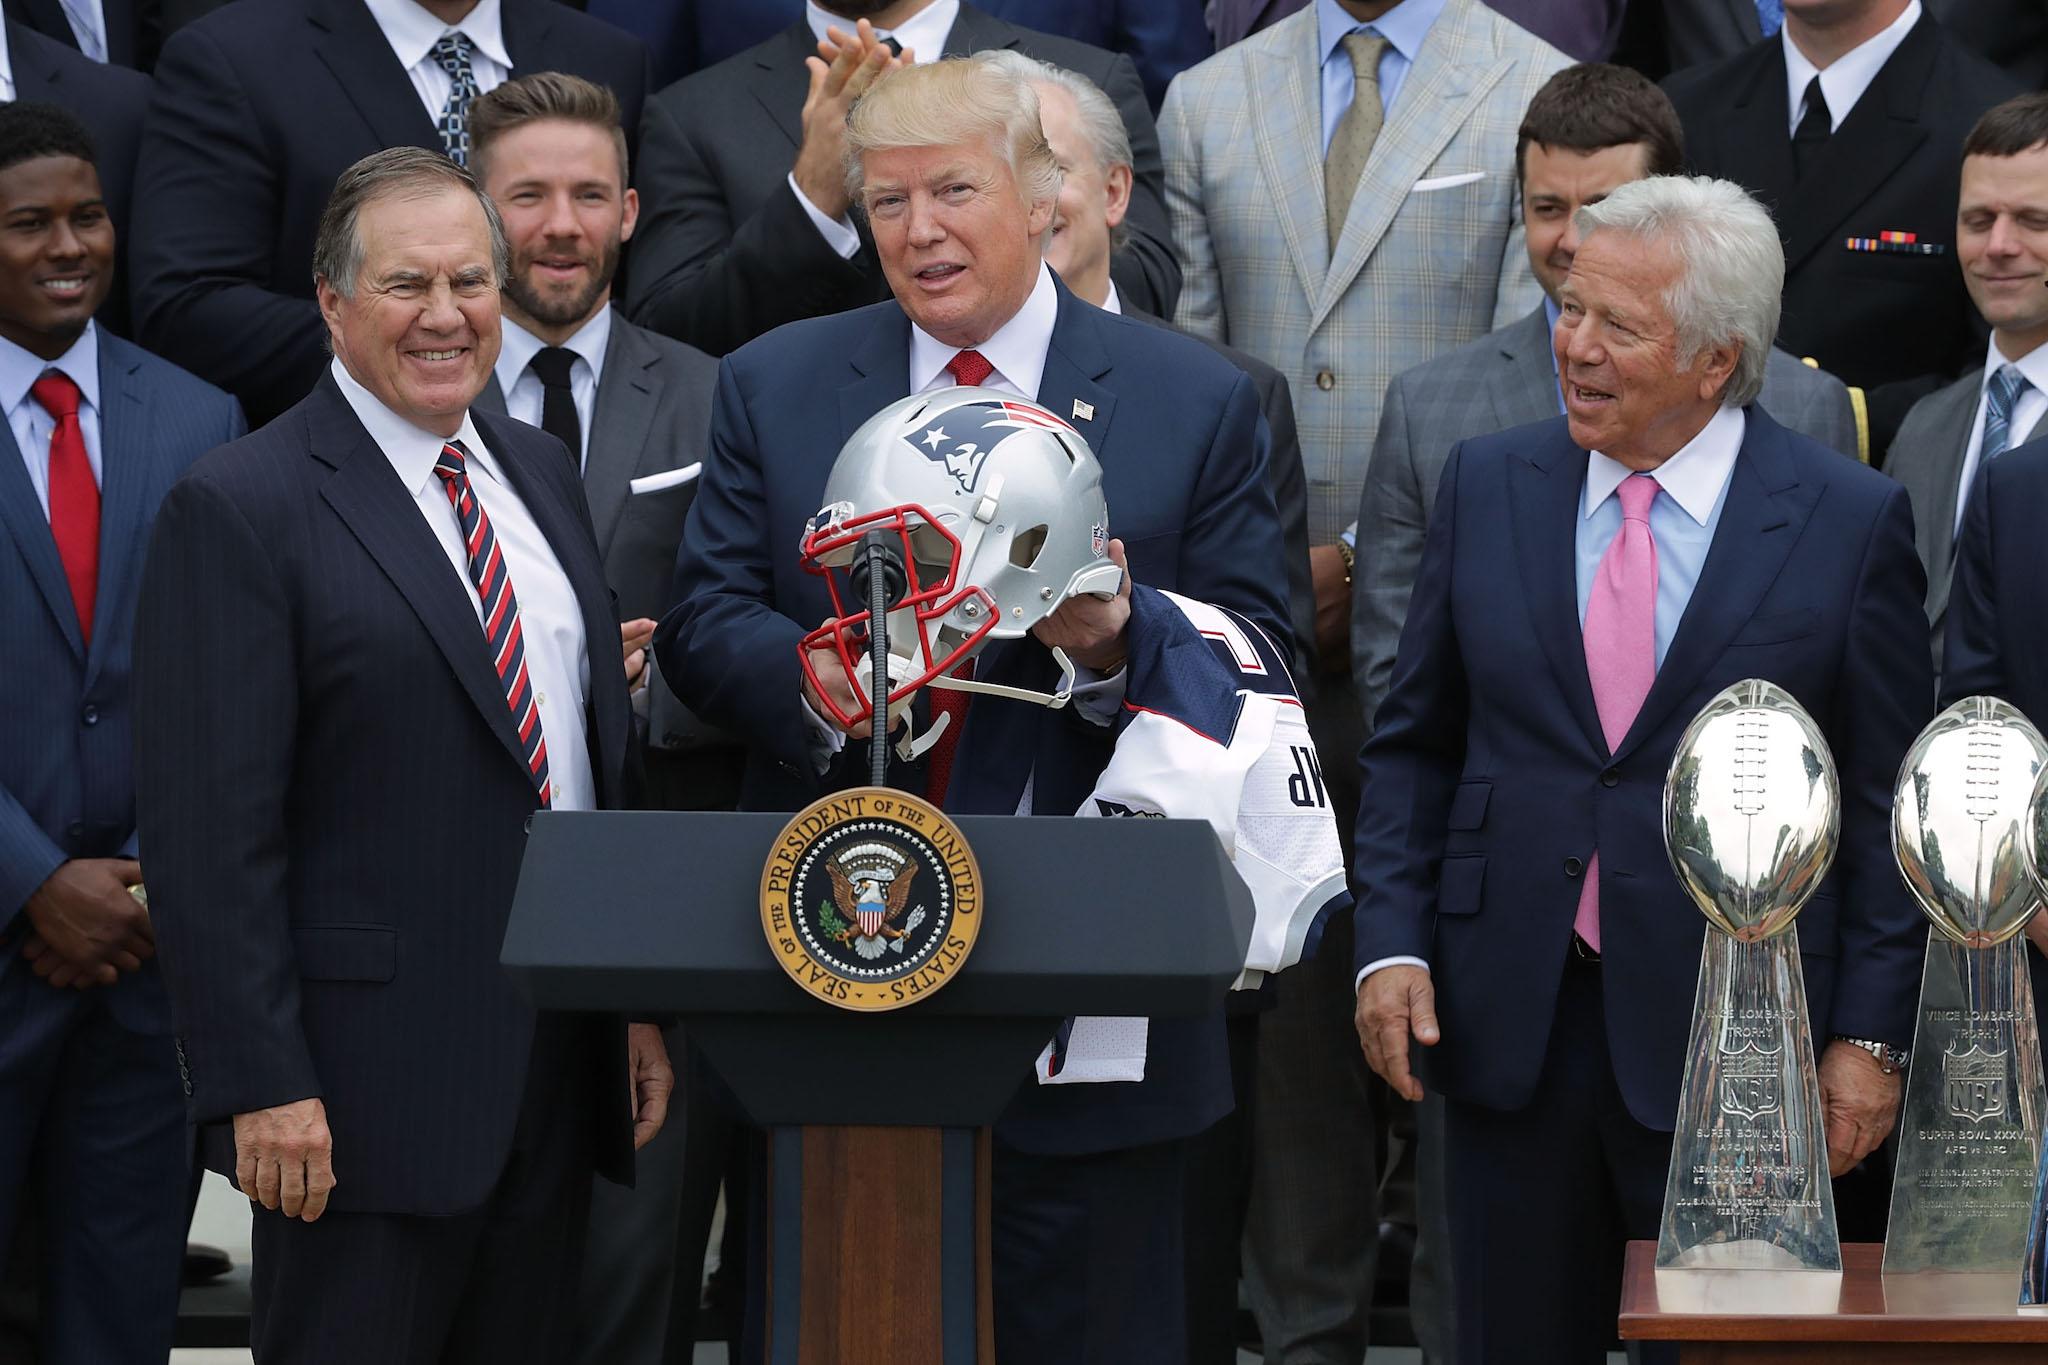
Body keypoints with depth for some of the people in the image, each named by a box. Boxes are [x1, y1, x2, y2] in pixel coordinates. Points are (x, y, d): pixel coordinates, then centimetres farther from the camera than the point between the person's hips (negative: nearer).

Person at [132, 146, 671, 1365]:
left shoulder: (542, 472, 14)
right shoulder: (240, 509, -9)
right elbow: (211, 834, -14)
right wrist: (260, 1085, -18)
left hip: (561, 1061, 7)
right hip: (372, 1077, -7)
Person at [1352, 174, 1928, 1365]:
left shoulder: (1852, 523, -3)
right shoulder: (1489, 487, 6)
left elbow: (1891, 806, -1)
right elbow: (1414, 744, 11)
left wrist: (1871, 1038, -5)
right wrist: (1392, 943, 0)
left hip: (1732, 1041, -3)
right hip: (1512, 1030, 3)